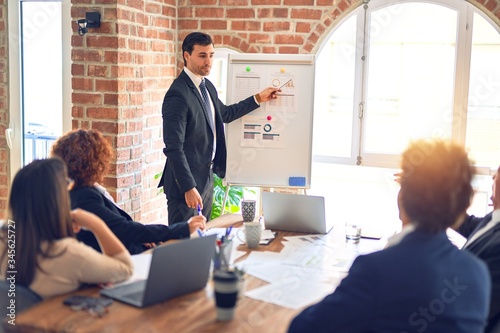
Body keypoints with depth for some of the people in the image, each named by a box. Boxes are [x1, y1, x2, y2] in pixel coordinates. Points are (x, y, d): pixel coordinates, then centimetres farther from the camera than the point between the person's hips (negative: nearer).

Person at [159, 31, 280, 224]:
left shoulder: (207, 86, 8)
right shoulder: (178, 94, -21)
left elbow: (225, 113, 27)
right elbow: (173, 147, -23)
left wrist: (258, 98, 23)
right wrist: (189, 188, -24)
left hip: (207, 178, 9)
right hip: (186, 182, -9)